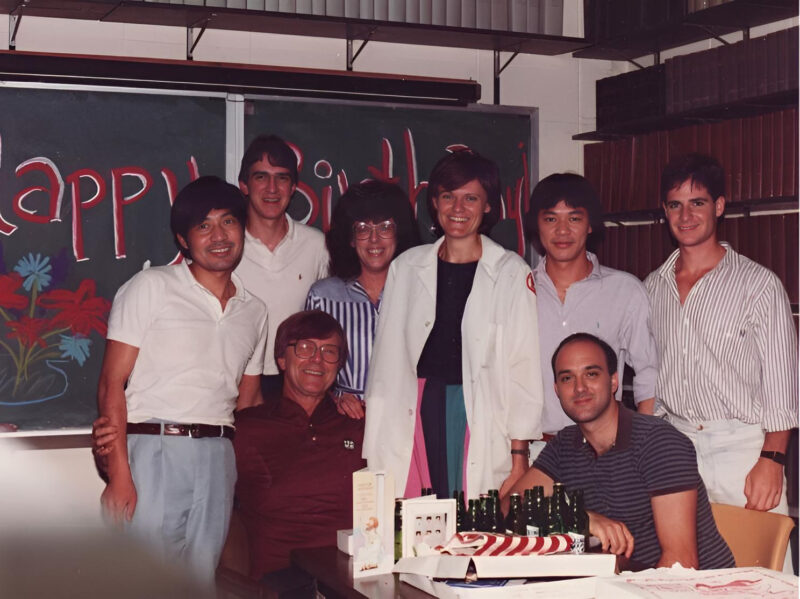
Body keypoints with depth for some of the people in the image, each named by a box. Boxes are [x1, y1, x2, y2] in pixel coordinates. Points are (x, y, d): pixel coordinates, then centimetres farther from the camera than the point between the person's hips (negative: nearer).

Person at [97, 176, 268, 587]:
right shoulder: (151, 287, 2)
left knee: (201, 580, 8)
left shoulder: (254, 312, 17)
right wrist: (119, 473, -13)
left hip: (218, 459, 5)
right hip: (154, 450, -4)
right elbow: (112, 385, -3)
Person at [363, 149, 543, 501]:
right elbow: (387, 362, 12)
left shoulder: (512, 273, 5)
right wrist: (377, 455, 7)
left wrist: (519, 454, -4)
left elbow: (524, 366, 2)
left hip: (483, 419, -2)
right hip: (418, 416, 2)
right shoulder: (406, 268, 12)